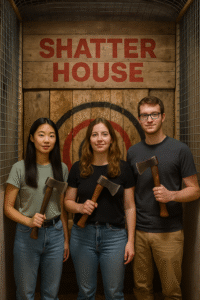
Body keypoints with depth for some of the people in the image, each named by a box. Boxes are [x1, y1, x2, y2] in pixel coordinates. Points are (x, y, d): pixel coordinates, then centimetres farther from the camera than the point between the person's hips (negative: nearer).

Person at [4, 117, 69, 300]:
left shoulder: (61, 169, 3)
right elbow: (8, 207, -6)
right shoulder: (20, 168, -8)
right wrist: (29, 221, -23)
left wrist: (66, 239, 9)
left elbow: (63, 207, 8)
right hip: (27, 235, -2)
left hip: (55, 233, 3)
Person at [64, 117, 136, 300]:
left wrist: (130, 241, -2)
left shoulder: (123, 168, -1)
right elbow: (68, 201, 8)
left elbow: (129, 207, 1)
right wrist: (80, 207, -14)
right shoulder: (78, 168, 2)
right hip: (82, 236, 1)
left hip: (114, 236, -1)